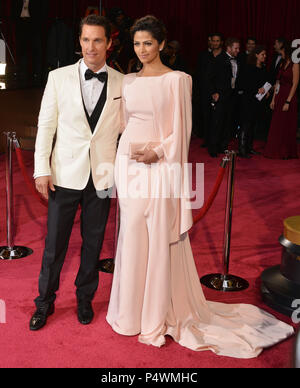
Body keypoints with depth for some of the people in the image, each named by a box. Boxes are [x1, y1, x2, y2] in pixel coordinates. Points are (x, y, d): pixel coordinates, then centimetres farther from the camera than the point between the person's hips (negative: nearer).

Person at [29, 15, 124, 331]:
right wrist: (42, 169, -3)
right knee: (54, 244, 7)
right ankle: (45, 303, 27)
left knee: (93, 243, 13)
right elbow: (46, 125, 2)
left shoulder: (121, 83, 2)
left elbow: (126, 128, 6)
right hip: (65, 174, -1)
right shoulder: (59, 78, 0)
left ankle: (85, 299, 33)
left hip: (102, 177, 1)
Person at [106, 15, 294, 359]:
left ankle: (158, 315, 16)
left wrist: (158, 152, -19)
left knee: (159, 239, 1)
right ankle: (132, 309, 27)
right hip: (128, 164, 5)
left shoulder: (176, 80, -5)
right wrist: (122, 163, 9)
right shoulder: (128, 81, 11)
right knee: (132, 237, 11)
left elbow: (181, 129, -7)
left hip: (159, 167, -5)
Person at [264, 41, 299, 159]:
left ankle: (287, 153, 10)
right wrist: (273, 99, 9)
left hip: (289, 97, -7)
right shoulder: (282, 64, 14)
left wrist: (288, 102, -18)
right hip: (279, 97, 7)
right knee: (276, 126, 8)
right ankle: (277, 151, 17)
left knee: (288, 127, 0)